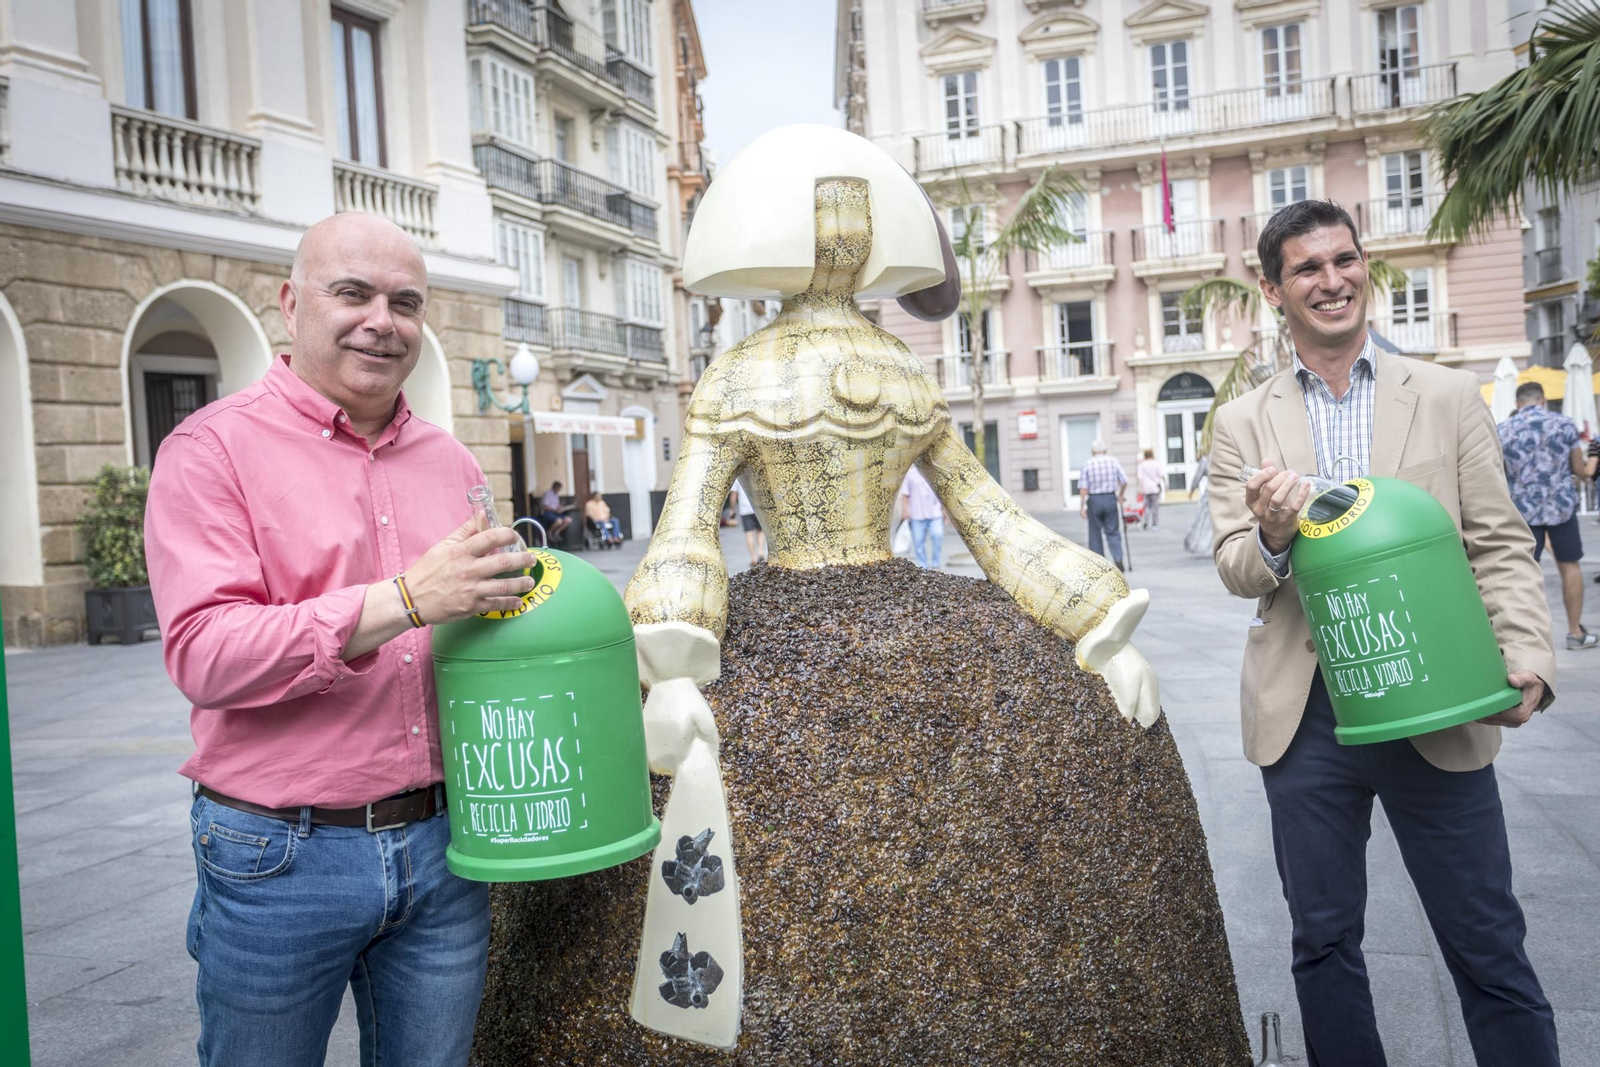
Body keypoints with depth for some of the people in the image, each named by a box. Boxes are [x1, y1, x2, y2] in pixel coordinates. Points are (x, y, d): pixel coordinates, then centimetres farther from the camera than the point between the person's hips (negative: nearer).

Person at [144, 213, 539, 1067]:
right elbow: (203, 654, -17)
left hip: (441, 844, 4)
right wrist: (404, 600, -27)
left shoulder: (449, 461, 9)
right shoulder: (213, 448, -6)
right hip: (280, 859, -4)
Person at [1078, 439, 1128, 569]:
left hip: (1094, 500, -1)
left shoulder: (1087, 464, -5)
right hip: (1111, 499, 1)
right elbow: (1124, 482, 0)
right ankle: (1118, 559, -8)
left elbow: (1083, 488, -9)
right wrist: (1120, 496, 16)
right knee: (1112, 532, 8)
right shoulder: (1113, 461, -1)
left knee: (1095, 533, 10)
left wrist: (1082, 506, -5)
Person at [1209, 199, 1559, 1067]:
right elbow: (1235, 572, 0)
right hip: (1305, 714, 1)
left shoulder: (1449, 397, 3)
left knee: (1488, 948, 8)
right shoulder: (1243, 423, 4)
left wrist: (1526, 658, -14)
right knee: (1323, 944, 14)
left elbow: (1499, 546, 2)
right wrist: (1271, 536, -22)